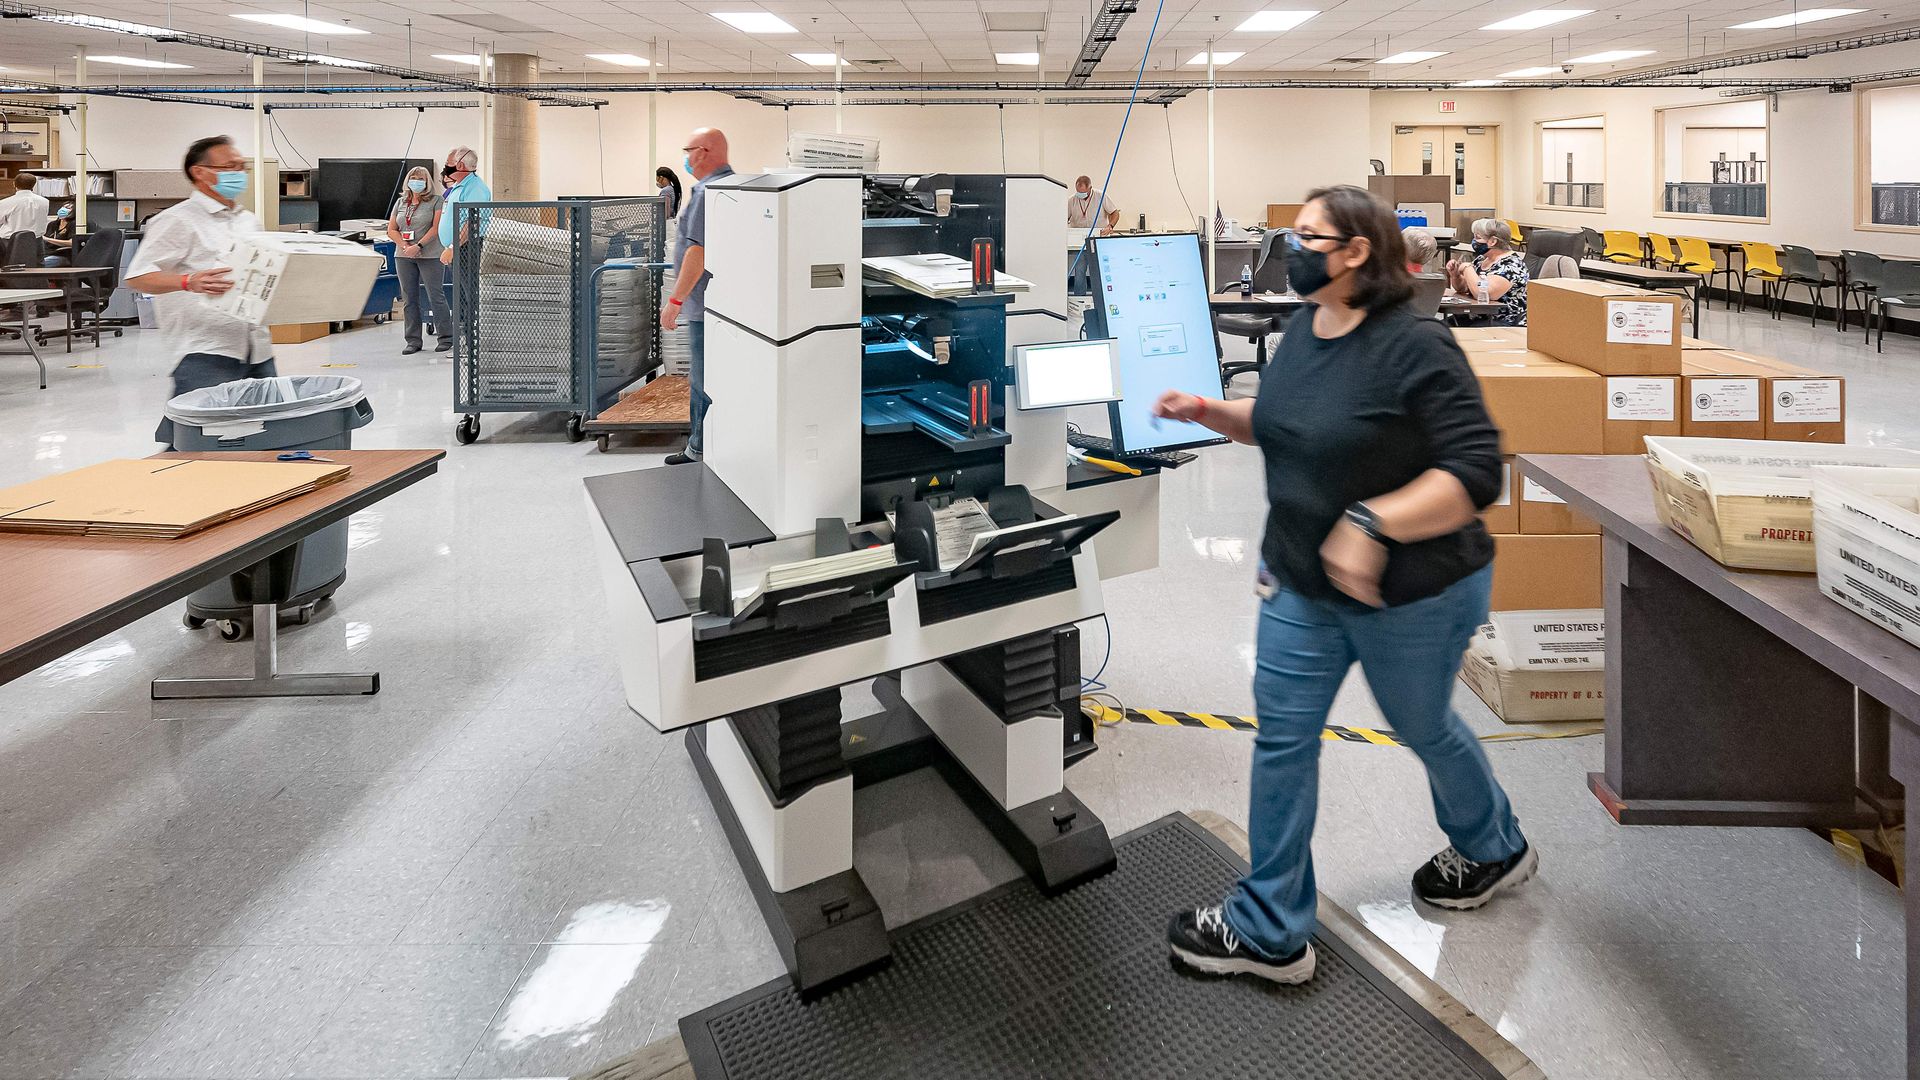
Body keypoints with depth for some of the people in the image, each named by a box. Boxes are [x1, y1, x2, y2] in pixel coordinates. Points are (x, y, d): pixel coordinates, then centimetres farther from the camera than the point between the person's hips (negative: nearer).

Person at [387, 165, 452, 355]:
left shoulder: (436, 200, 1)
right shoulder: (400, 202, 15)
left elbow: (436, 227, -10)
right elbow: (391, 229, 11)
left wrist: (419, 246, -17)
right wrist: (404, 246, -7)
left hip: (429, 255, -5)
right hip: (403, 256, 5)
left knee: (436, 296, -4)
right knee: (409, 299, 5)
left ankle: (446, 338, 3)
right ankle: (413, 341, 10)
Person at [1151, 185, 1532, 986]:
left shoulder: (1415, 347, -22)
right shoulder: (1303, 330, 2)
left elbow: (1476, 472, -24)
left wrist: (1372, 523, -34)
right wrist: (1211, 412, 2)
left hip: (1413, 592, -7)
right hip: (1301, 583, 7)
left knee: (1422, 728, 17)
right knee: (1282, 736, 7)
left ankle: (1495, 851, 51)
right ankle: (1268, 929, 23)